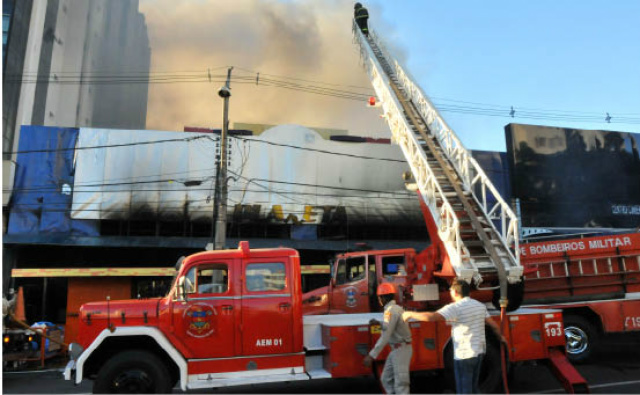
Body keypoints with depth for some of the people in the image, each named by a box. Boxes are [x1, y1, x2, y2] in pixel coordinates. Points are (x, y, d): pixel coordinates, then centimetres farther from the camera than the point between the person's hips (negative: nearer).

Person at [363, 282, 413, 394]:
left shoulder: (390, 310, -19)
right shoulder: (396, 308, 11)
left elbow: (385, 336, -26)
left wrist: (372, 355, -28)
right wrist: (379, 323, 25)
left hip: (401, 350, -10)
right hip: (396, 350, 10)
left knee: (400, 383, -8)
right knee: (386, 379, 16)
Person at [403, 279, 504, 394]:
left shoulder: (455, 308, -16)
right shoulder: (480, 305, 7)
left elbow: (431, 317, -26)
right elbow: (493, 325, 14)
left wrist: (410, 314, -14)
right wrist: (500, 337, 35)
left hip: (464, 354, -8)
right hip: (479, 352, 8)